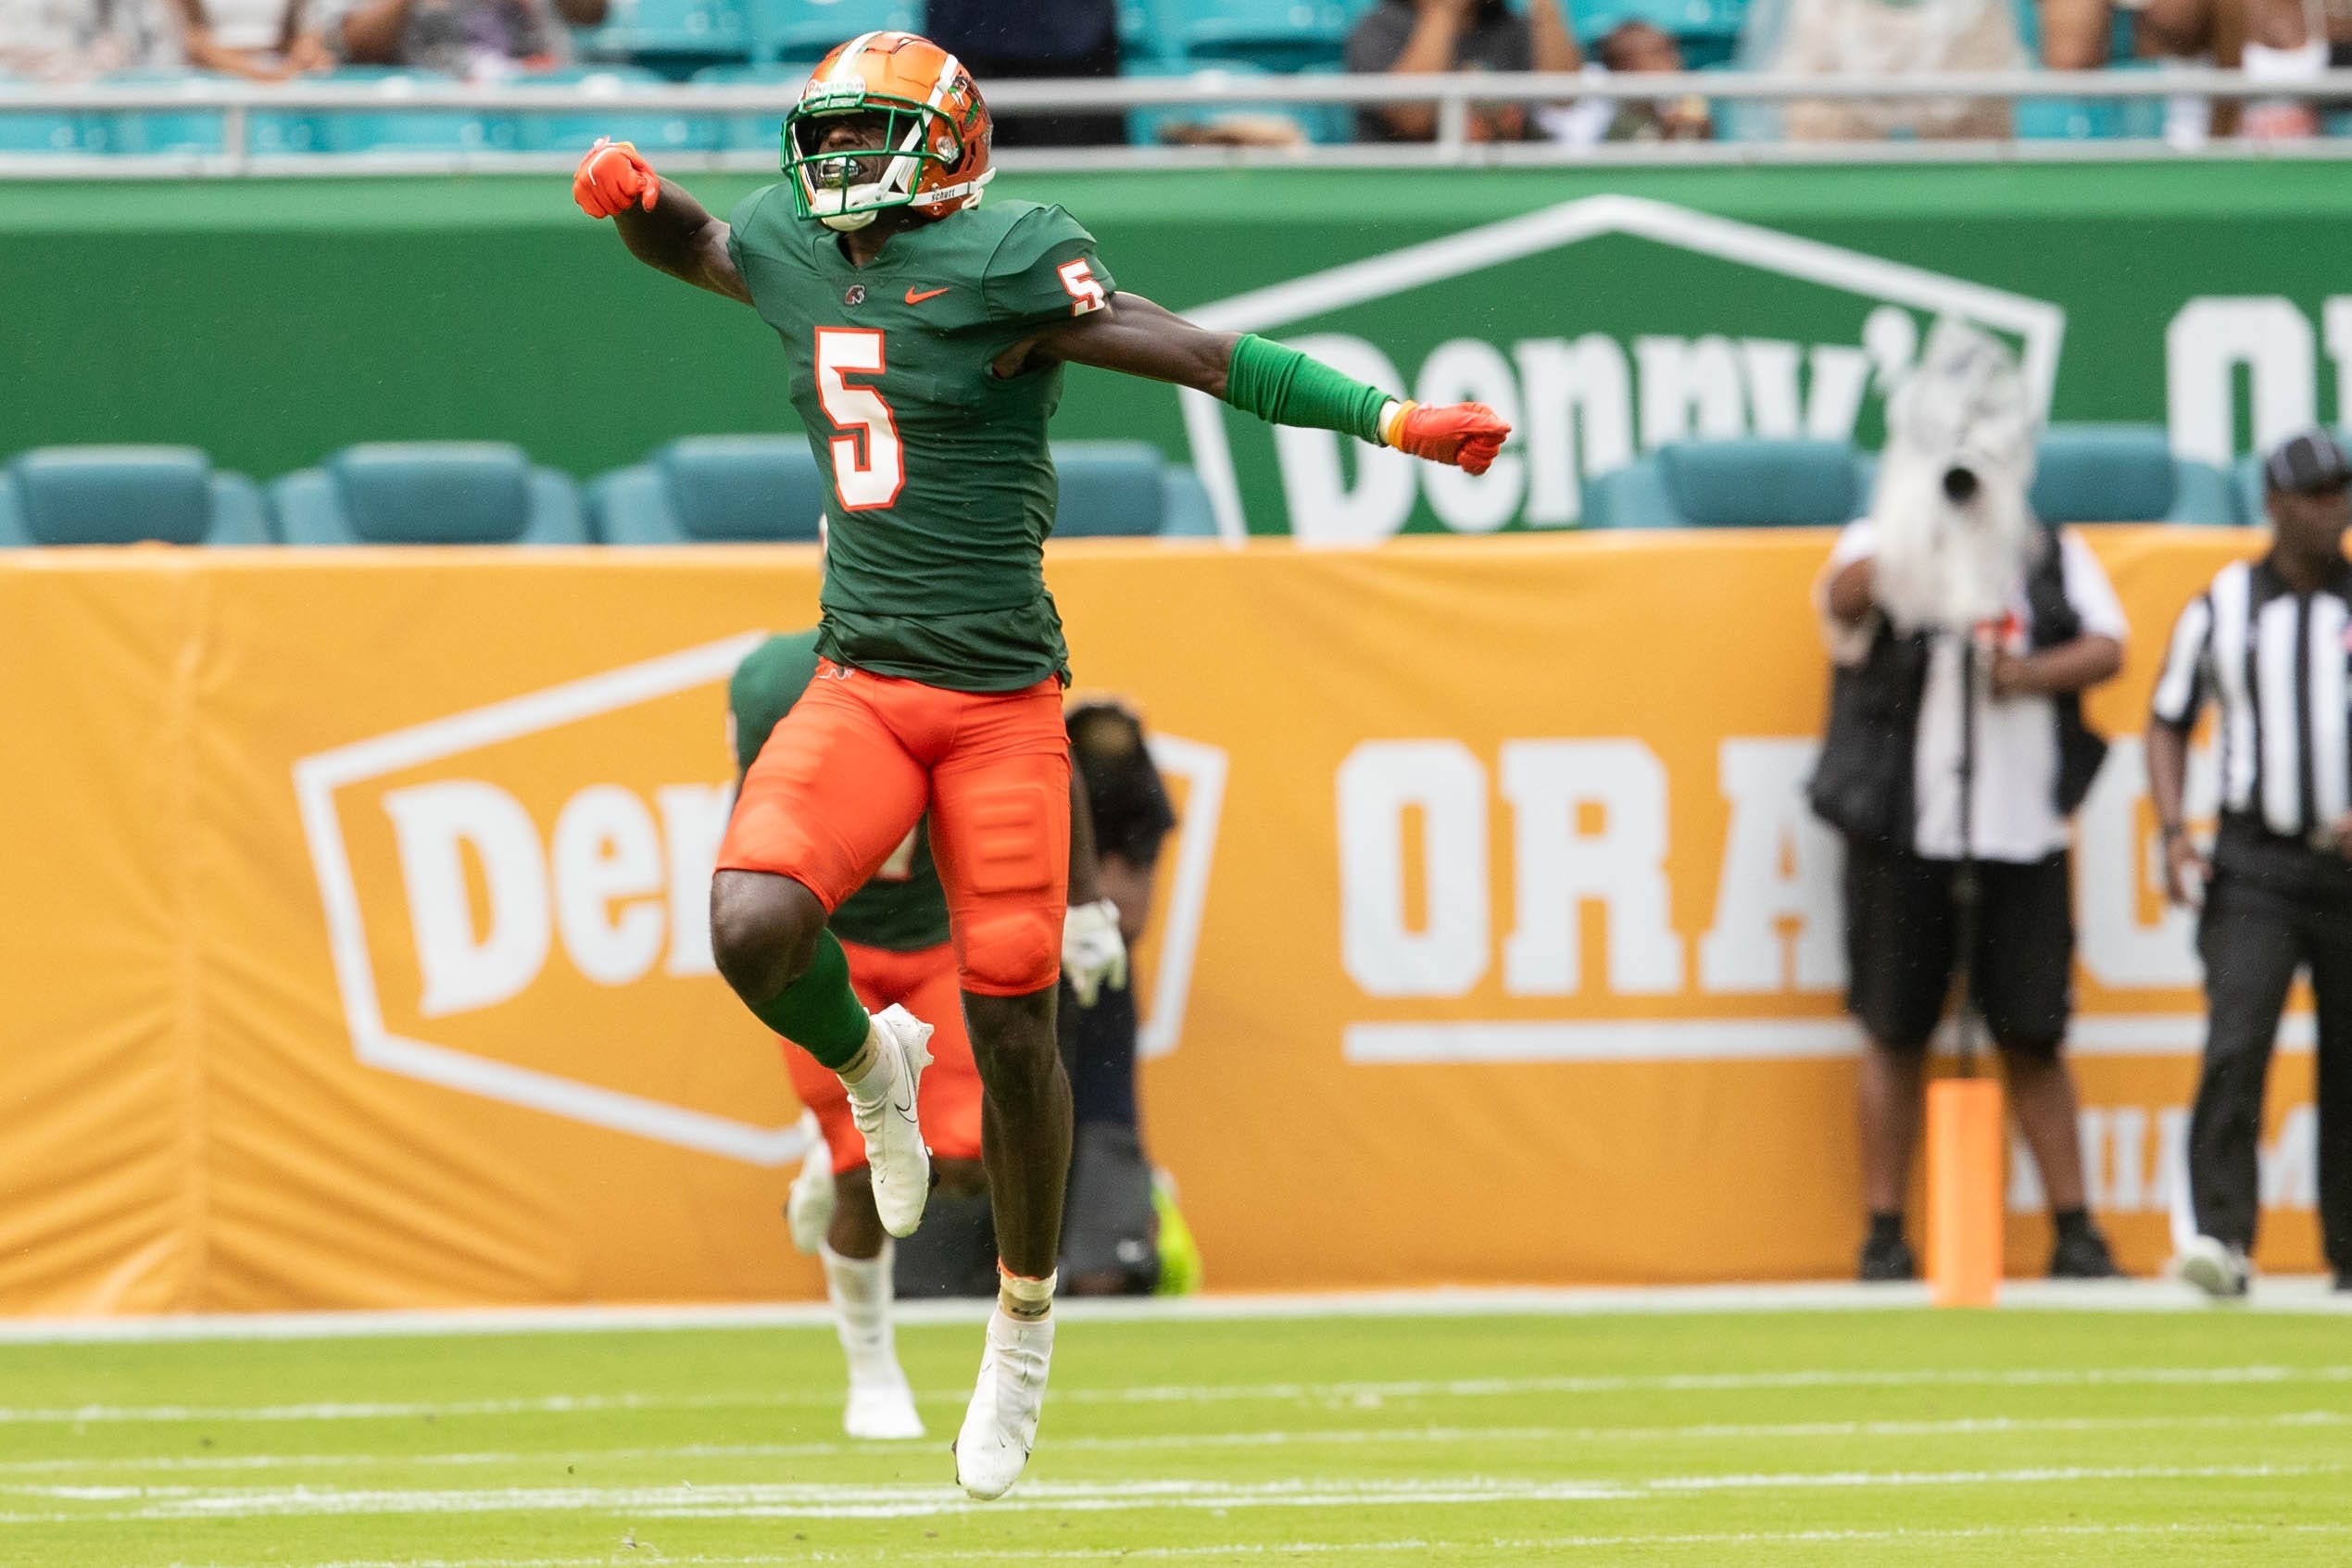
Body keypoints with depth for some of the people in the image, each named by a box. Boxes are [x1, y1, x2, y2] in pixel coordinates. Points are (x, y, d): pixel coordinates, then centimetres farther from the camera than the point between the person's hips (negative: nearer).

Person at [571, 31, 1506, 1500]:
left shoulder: (1002, 267, -10)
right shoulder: (792, 251, 9)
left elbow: (1208, 355, -13)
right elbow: (684, 239, 31)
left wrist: (1399, 423, -20)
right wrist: (632, 193, 7)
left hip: (1003, 701, -4)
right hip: (860, 690, 4)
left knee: (1014, 1024, -1)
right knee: (755, 924, -22)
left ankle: (1026, 1322, 20)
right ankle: (868, 1066, 13)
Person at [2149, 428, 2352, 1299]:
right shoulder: (2221, 609, 5)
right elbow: (2169, 722, 13)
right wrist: (2173, 830, -1)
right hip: (2252, 865, -1)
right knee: (2236, 1043, -16)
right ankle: (2222, 1237, -21)